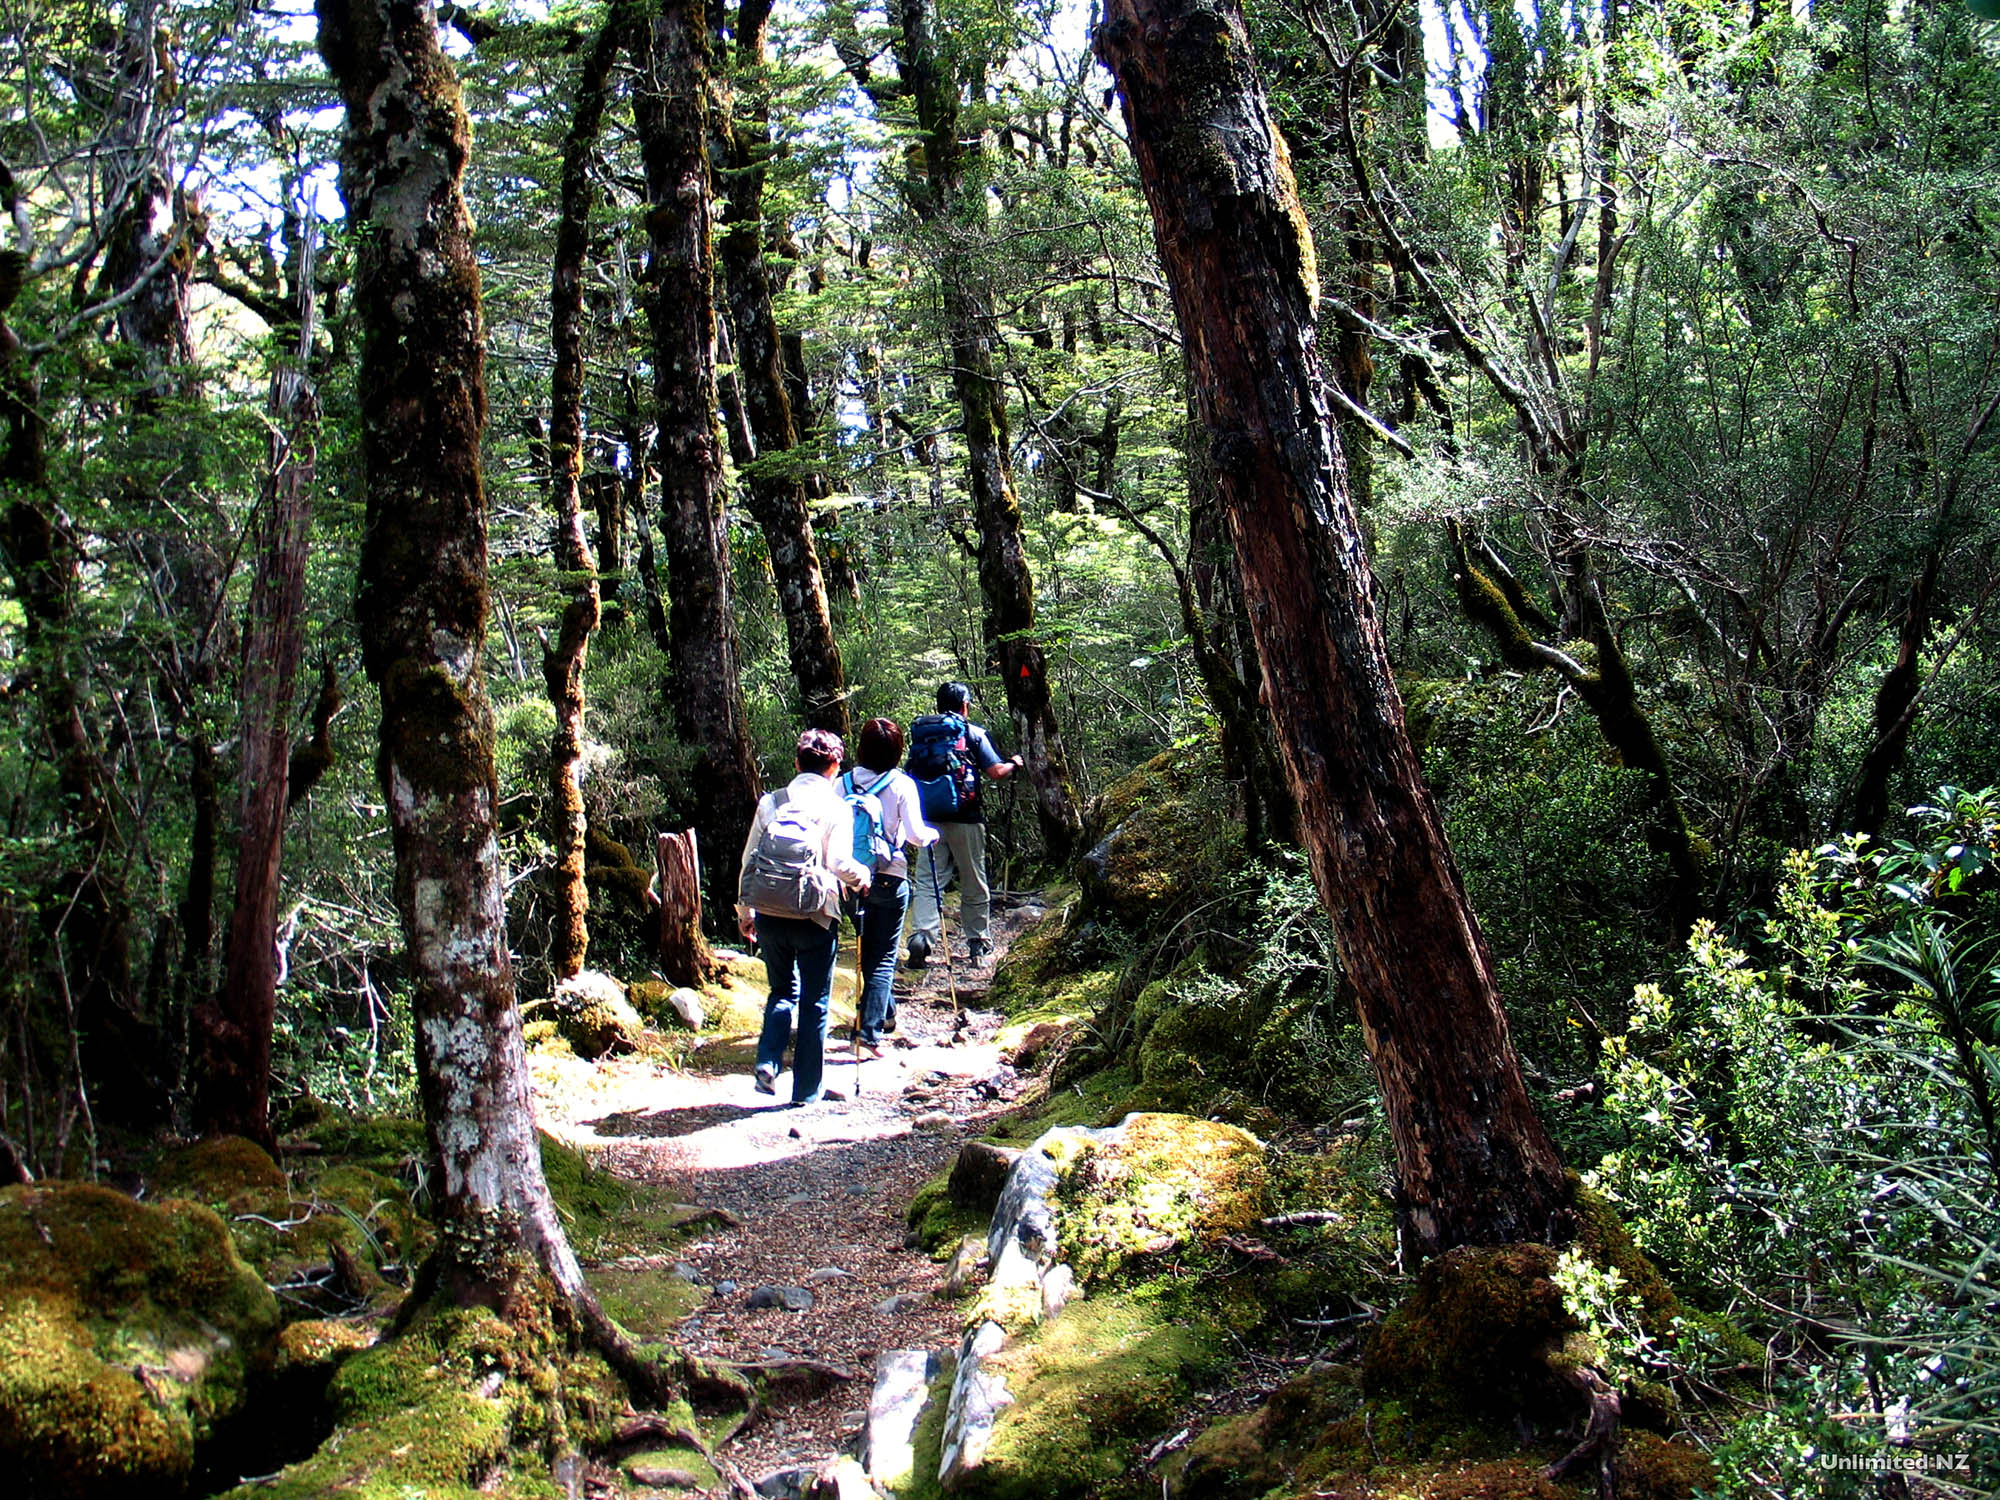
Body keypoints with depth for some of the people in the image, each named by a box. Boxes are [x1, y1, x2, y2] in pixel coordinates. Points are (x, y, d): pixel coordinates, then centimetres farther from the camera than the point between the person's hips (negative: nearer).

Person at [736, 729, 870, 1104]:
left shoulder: (771, 802, 8)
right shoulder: (836, 807, -3)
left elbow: (749, 859, 9)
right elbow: (838, 863, -14)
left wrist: (745, 911, 18)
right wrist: (861, 875, 7)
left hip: (768, 914, 4)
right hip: (814, 917, -3)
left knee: (783, 991, 22)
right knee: (815, 1003, 9)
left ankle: (767, 1063, 4)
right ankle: (807, 1089, 14)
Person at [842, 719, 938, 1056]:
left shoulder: (844, 783, -1)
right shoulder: (901, 785, -9)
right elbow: (915, 834, -10)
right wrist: (932, 835, 11)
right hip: (890, 879, -4)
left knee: (867, 950, 20)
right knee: (883, 958, 1)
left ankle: (885, 1013, 37)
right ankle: (868, 1032, -7)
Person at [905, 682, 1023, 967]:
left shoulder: (921, 732, 8)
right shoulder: (973, 734, -3)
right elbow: (996, 772, -5)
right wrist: (1013, 763, 14)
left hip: (930, 818, 3)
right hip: (965, 820, -2)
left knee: (927, 880, 0)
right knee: (974, 884, 10)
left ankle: (921, 935, -18)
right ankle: (977, 942, 18)